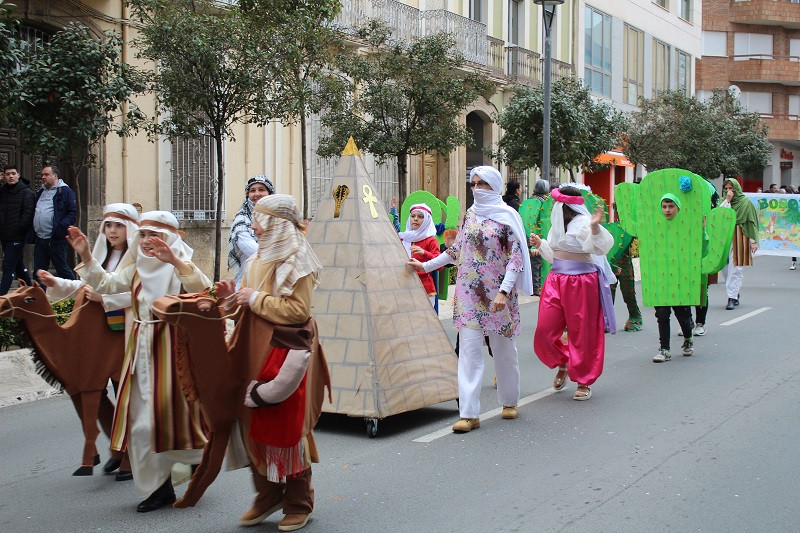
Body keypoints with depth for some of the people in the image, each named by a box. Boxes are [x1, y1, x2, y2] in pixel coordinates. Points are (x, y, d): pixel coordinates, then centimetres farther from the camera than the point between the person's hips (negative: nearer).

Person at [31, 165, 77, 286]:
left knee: (62, 269, 1)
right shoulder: (40, 192, 20)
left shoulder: (65, 191, -4)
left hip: (56, 240, -7)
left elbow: (73, 214, -11)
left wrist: (60, 227, -24)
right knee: (38, 272, 8)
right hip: (39, 240, 7)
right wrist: (31, 234, 12)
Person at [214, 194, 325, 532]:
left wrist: (255, 298, -15)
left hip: (285, 354, -7)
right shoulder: (258, 260, 15)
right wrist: (233, 296, 4)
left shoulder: (297, 263, -9)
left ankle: (298, 504, 11)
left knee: (286, 427, -2)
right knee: (254, 424, 7)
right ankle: (268, 495, 20)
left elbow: (297, 311, -19)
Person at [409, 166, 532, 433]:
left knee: (503, 348, 8)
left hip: (497, 293, -3)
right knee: (469, 349, -4)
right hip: (469, 291, 3)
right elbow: (458, 249, 20)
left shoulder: (507, 216, -4)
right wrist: (426, 266, 19)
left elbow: (516, 257, -8)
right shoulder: (470, 214, 10)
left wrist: (503, 292, -18)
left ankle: (509, 401, 29)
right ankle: (469, 414, -5)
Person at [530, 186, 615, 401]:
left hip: (581, 282, -8)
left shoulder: (583, 223, -11)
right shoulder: (558, 225, 15)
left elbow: (603, 246, -26)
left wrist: (595, 227, -40)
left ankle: (584, 382, 14)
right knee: (545, 329, 2)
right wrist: (540, 244, 17)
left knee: (582, 334, 1)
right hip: (556, 280, 8)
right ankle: (562, 365, 27)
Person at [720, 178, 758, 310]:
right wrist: (727, 201, -9)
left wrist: (753, 241, -5)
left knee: (735, 268, -8)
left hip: (739, 238, -4)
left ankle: (732, 297, -6)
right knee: (724, 267, 3)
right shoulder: (724, 201, 13)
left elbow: (752, 222, 0)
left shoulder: (745, 202, 1)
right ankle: (736, 293, 20)